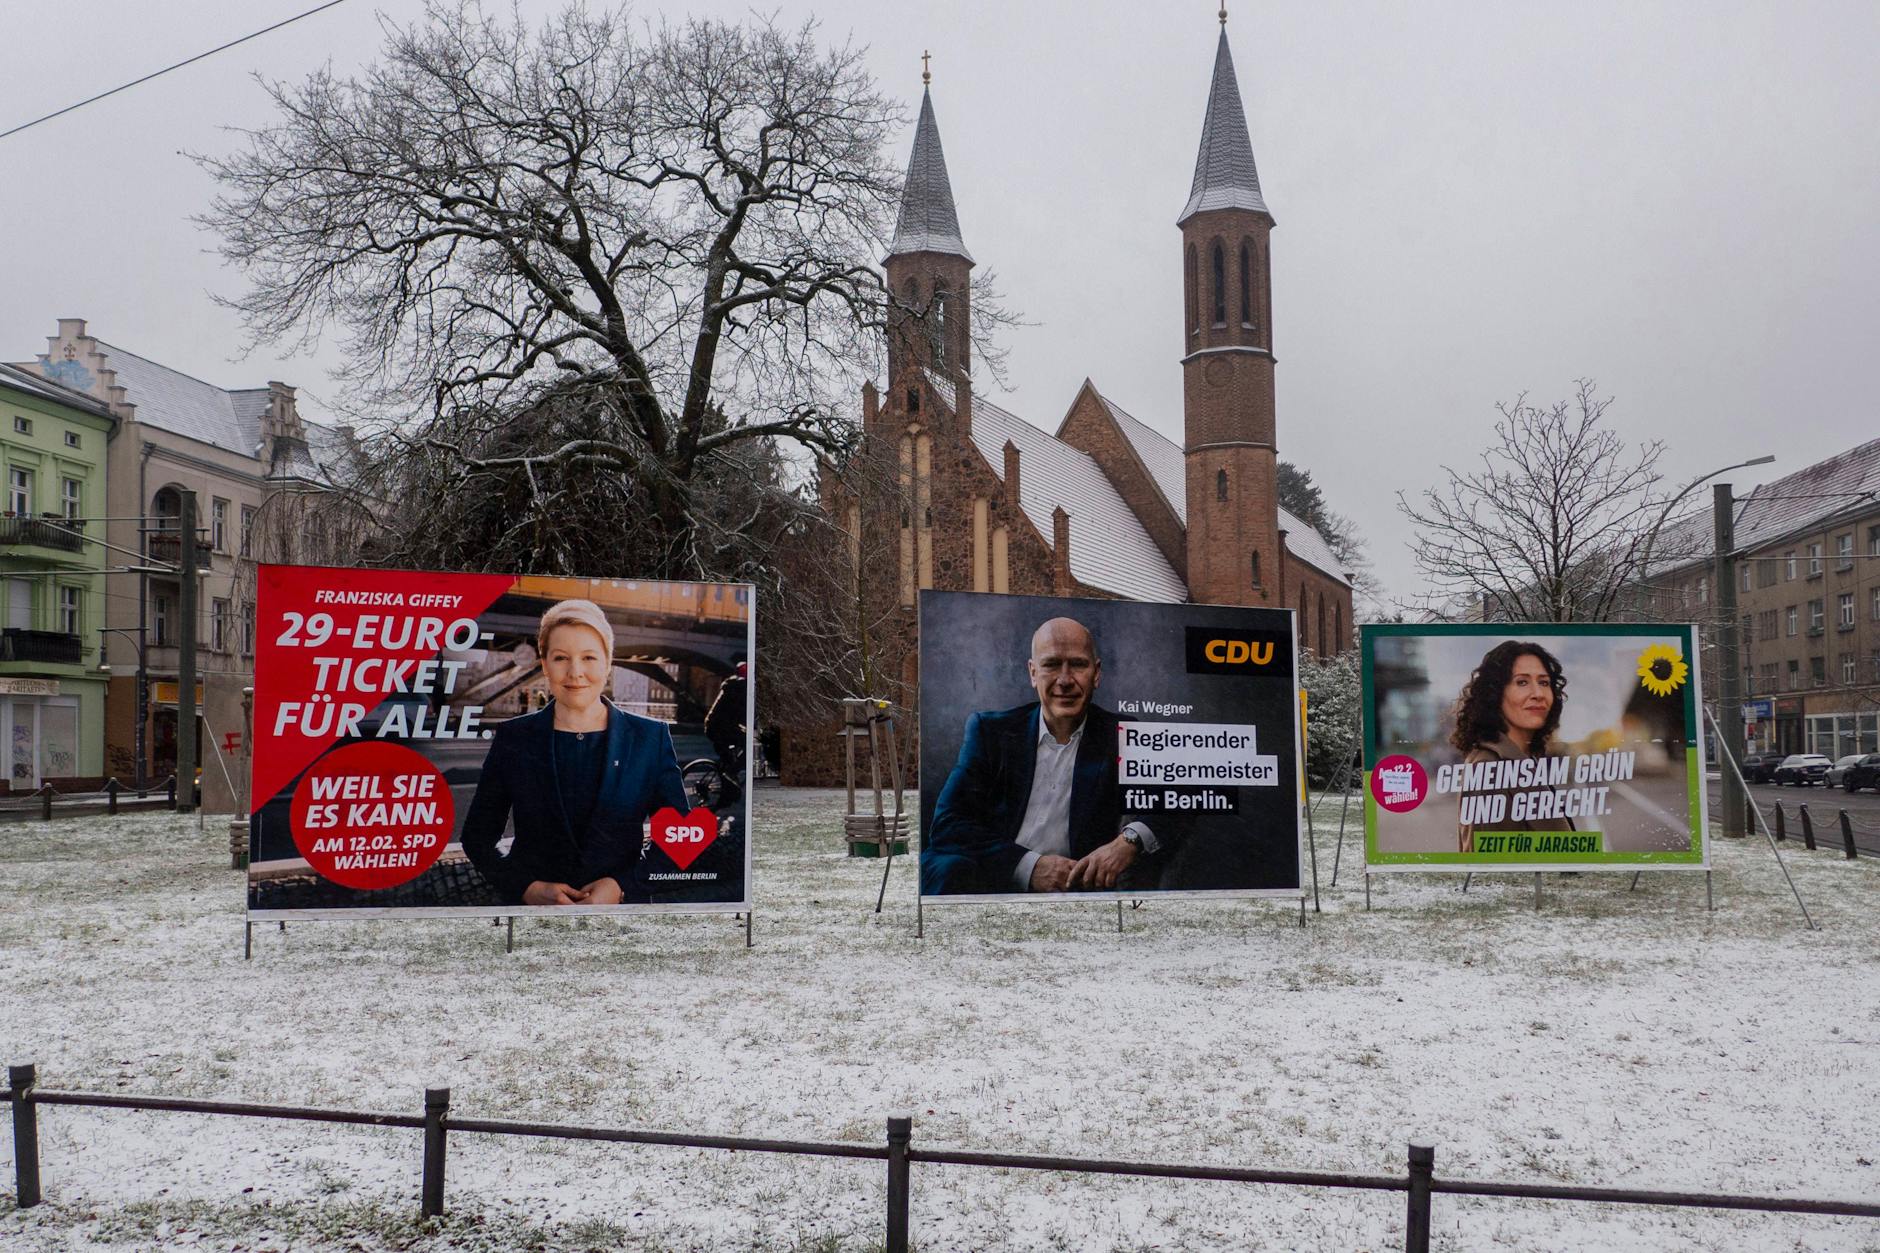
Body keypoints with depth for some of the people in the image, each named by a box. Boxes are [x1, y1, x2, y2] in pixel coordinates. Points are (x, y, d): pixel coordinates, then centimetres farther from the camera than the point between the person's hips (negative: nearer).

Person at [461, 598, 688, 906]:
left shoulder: (651, 738, -3)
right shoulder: (513, 739, -1)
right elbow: (477, 837, 3)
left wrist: (620, 886, -14)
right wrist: (528, 888, -11)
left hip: (622, 903, 0)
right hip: (530, 904, 1)